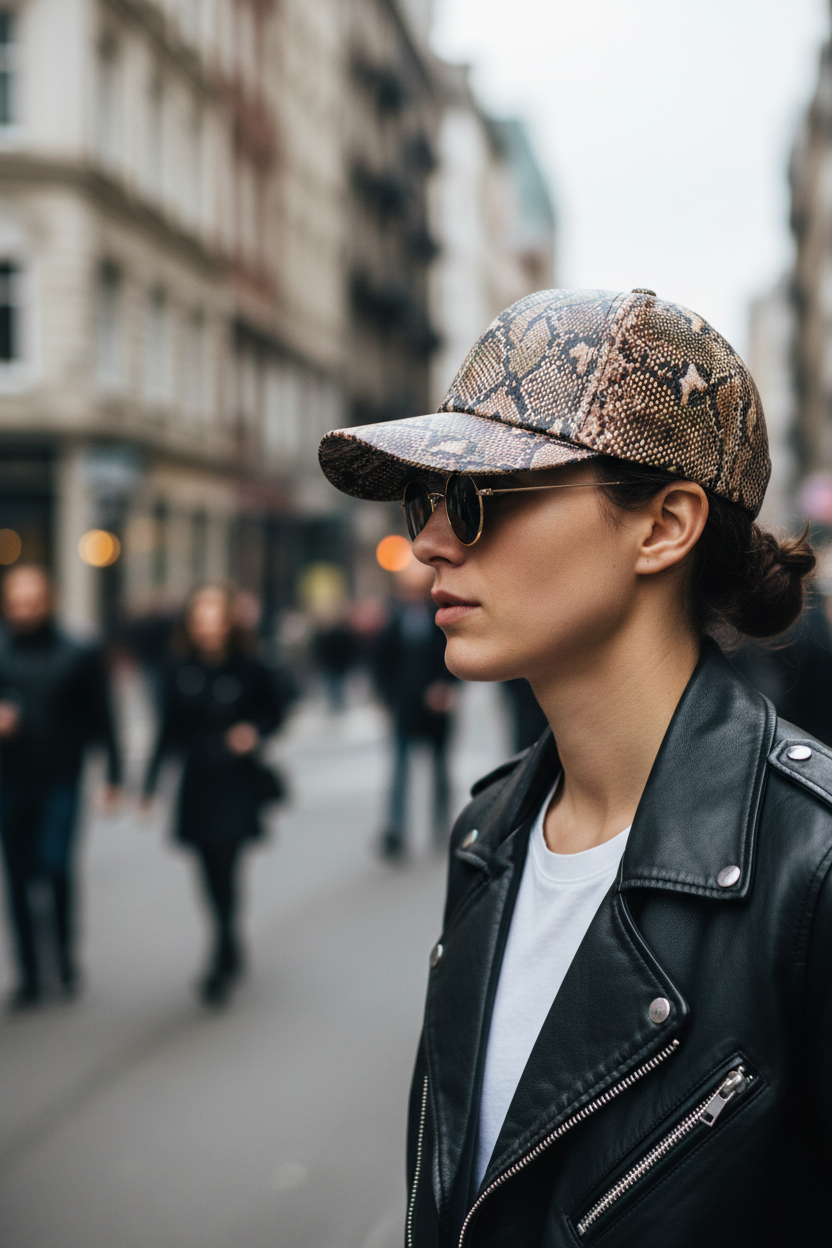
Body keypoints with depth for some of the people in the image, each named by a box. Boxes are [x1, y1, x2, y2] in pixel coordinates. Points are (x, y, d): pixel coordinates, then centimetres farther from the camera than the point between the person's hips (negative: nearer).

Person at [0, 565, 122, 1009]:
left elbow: (100, 719, 1)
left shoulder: (79, 656, -1)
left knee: (55, 865, -13)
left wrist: (112, 776, -1)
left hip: (60, 782, -2)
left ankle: (64, 947, 14)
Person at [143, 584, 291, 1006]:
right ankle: (231, 954, 29)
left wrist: (255, 729, -13)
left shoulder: (250, 670, -7)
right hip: (197, 785, 3)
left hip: (237, 784, -3)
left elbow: (277, 709, 8)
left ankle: (222, 964, 1)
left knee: (224, 868, -10)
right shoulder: (180, 673, 1)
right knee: (212, 874, 10)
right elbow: (169, 730, 7)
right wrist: (151, 783, 6)